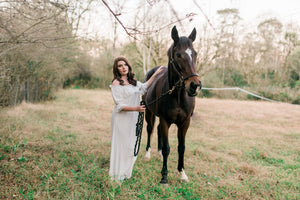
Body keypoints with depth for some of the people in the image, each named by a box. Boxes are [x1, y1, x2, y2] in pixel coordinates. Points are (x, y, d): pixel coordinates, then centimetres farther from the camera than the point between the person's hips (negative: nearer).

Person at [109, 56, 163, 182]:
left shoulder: (132, 81, 10)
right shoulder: (116, 83, -12)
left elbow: (144, 87, 26)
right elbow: (119, 105, -16)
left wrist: (155, 74, 23)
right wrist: (135, 108, -27)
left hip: (133, 118, 7)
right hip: (122, 118, -7)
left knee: (132, 145, 13)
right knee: (121, 145, 0)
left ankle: (126, 172, 28)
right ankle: (117, 175, 15)